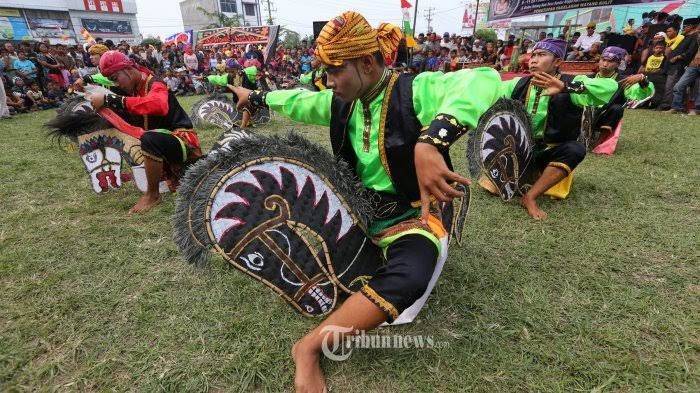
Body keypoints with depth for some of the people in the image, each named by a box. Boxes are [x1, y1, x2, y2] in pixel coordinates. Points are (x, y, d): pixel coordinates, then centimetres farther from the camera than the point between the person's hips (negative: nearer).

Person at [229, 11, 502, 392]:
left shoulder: (414, 90, -19)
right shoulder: (342, 102, 2)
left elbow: (484, 80, -36)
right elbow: (297, 101, 20)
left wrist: (429, 141, -53)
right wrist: (254, 97, 34)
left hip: (408, 213, -6)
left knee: (409, 277, -36)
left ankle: (309, 346, -23)